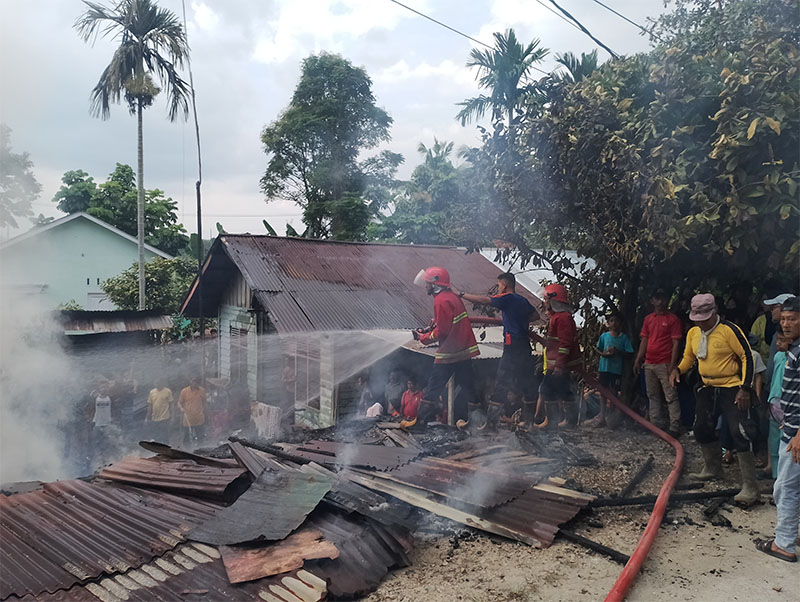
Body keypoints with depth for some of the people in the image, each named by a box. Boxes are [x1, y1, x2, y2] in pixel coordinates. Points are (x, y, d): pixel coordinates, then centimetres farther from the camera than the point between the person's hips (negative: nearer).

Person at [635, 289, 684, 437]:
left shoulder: (673, 319, -3)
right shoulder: (648, 319, 14)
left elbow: (676, 343, -7)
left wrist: (672, 365, -14)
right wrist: (638, 360, 9)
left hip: (665, 364, -6)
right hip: (649, 364, 6)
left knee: (670, 396, -6)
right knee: (653, 396, 12)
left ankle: (674, 427, -5)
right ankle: (656, 425, 20)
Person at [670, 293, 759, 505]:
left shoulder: (729, 330, -17)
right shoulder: (693, 333, 4)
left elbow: (747, 357, -15)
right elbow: (689, 357, 17)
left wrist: (745, 388, -18)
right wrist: (678, 370, -3)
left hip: (732, 389, -8)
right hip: (708, 389, 8)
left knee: (740, 433, -14)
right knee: (702, 429, 17)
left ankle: (750, 487, -9)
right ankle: (712, 469, 38)